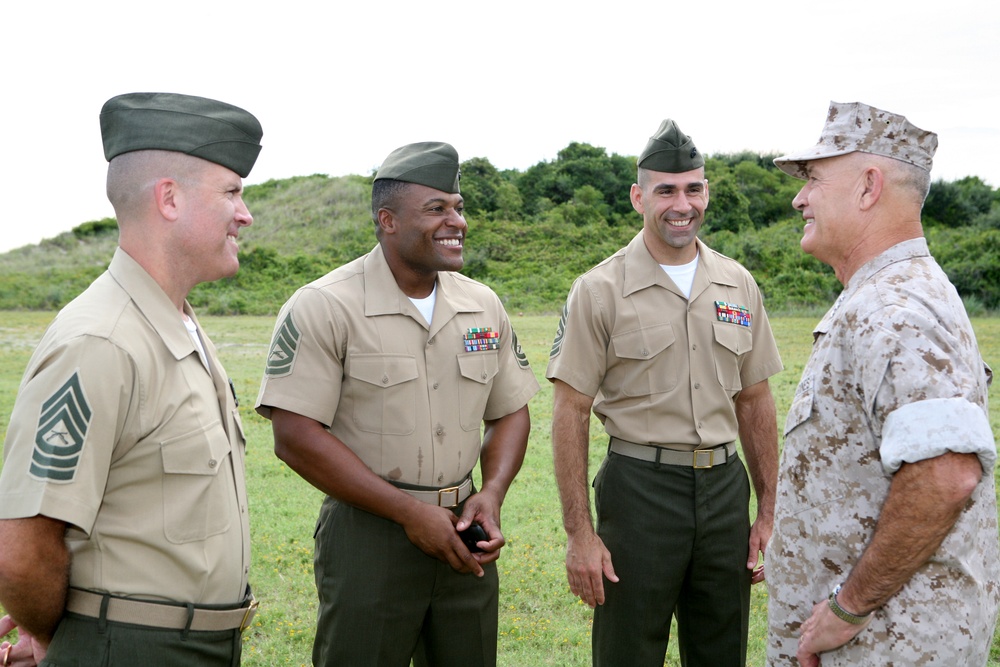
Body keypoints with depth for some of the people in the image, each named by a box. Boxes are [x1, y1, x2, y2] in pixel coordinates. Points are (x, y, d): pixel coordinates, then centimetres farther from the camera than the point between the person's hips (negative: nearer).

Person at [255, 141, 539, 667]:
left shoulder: (483, 306, 7)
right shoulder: (325, 308, -11)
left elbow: (510, 412, 14)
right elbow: (296, 437, -16)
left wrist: (492, 494, -5)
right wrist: (409, 512, -16)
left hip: (463, 536, 5)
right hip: (368, 535, -5)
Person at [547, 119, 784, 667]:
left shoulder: (738, 285, 7)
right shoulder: (600, 291, -7)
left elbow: (754, 403, 12)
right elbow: (571, 415, -8)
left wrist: (768, 514, 9)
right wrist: (579, 534, -11)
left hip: (724, 485, 4)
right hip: (641, 486, -4)